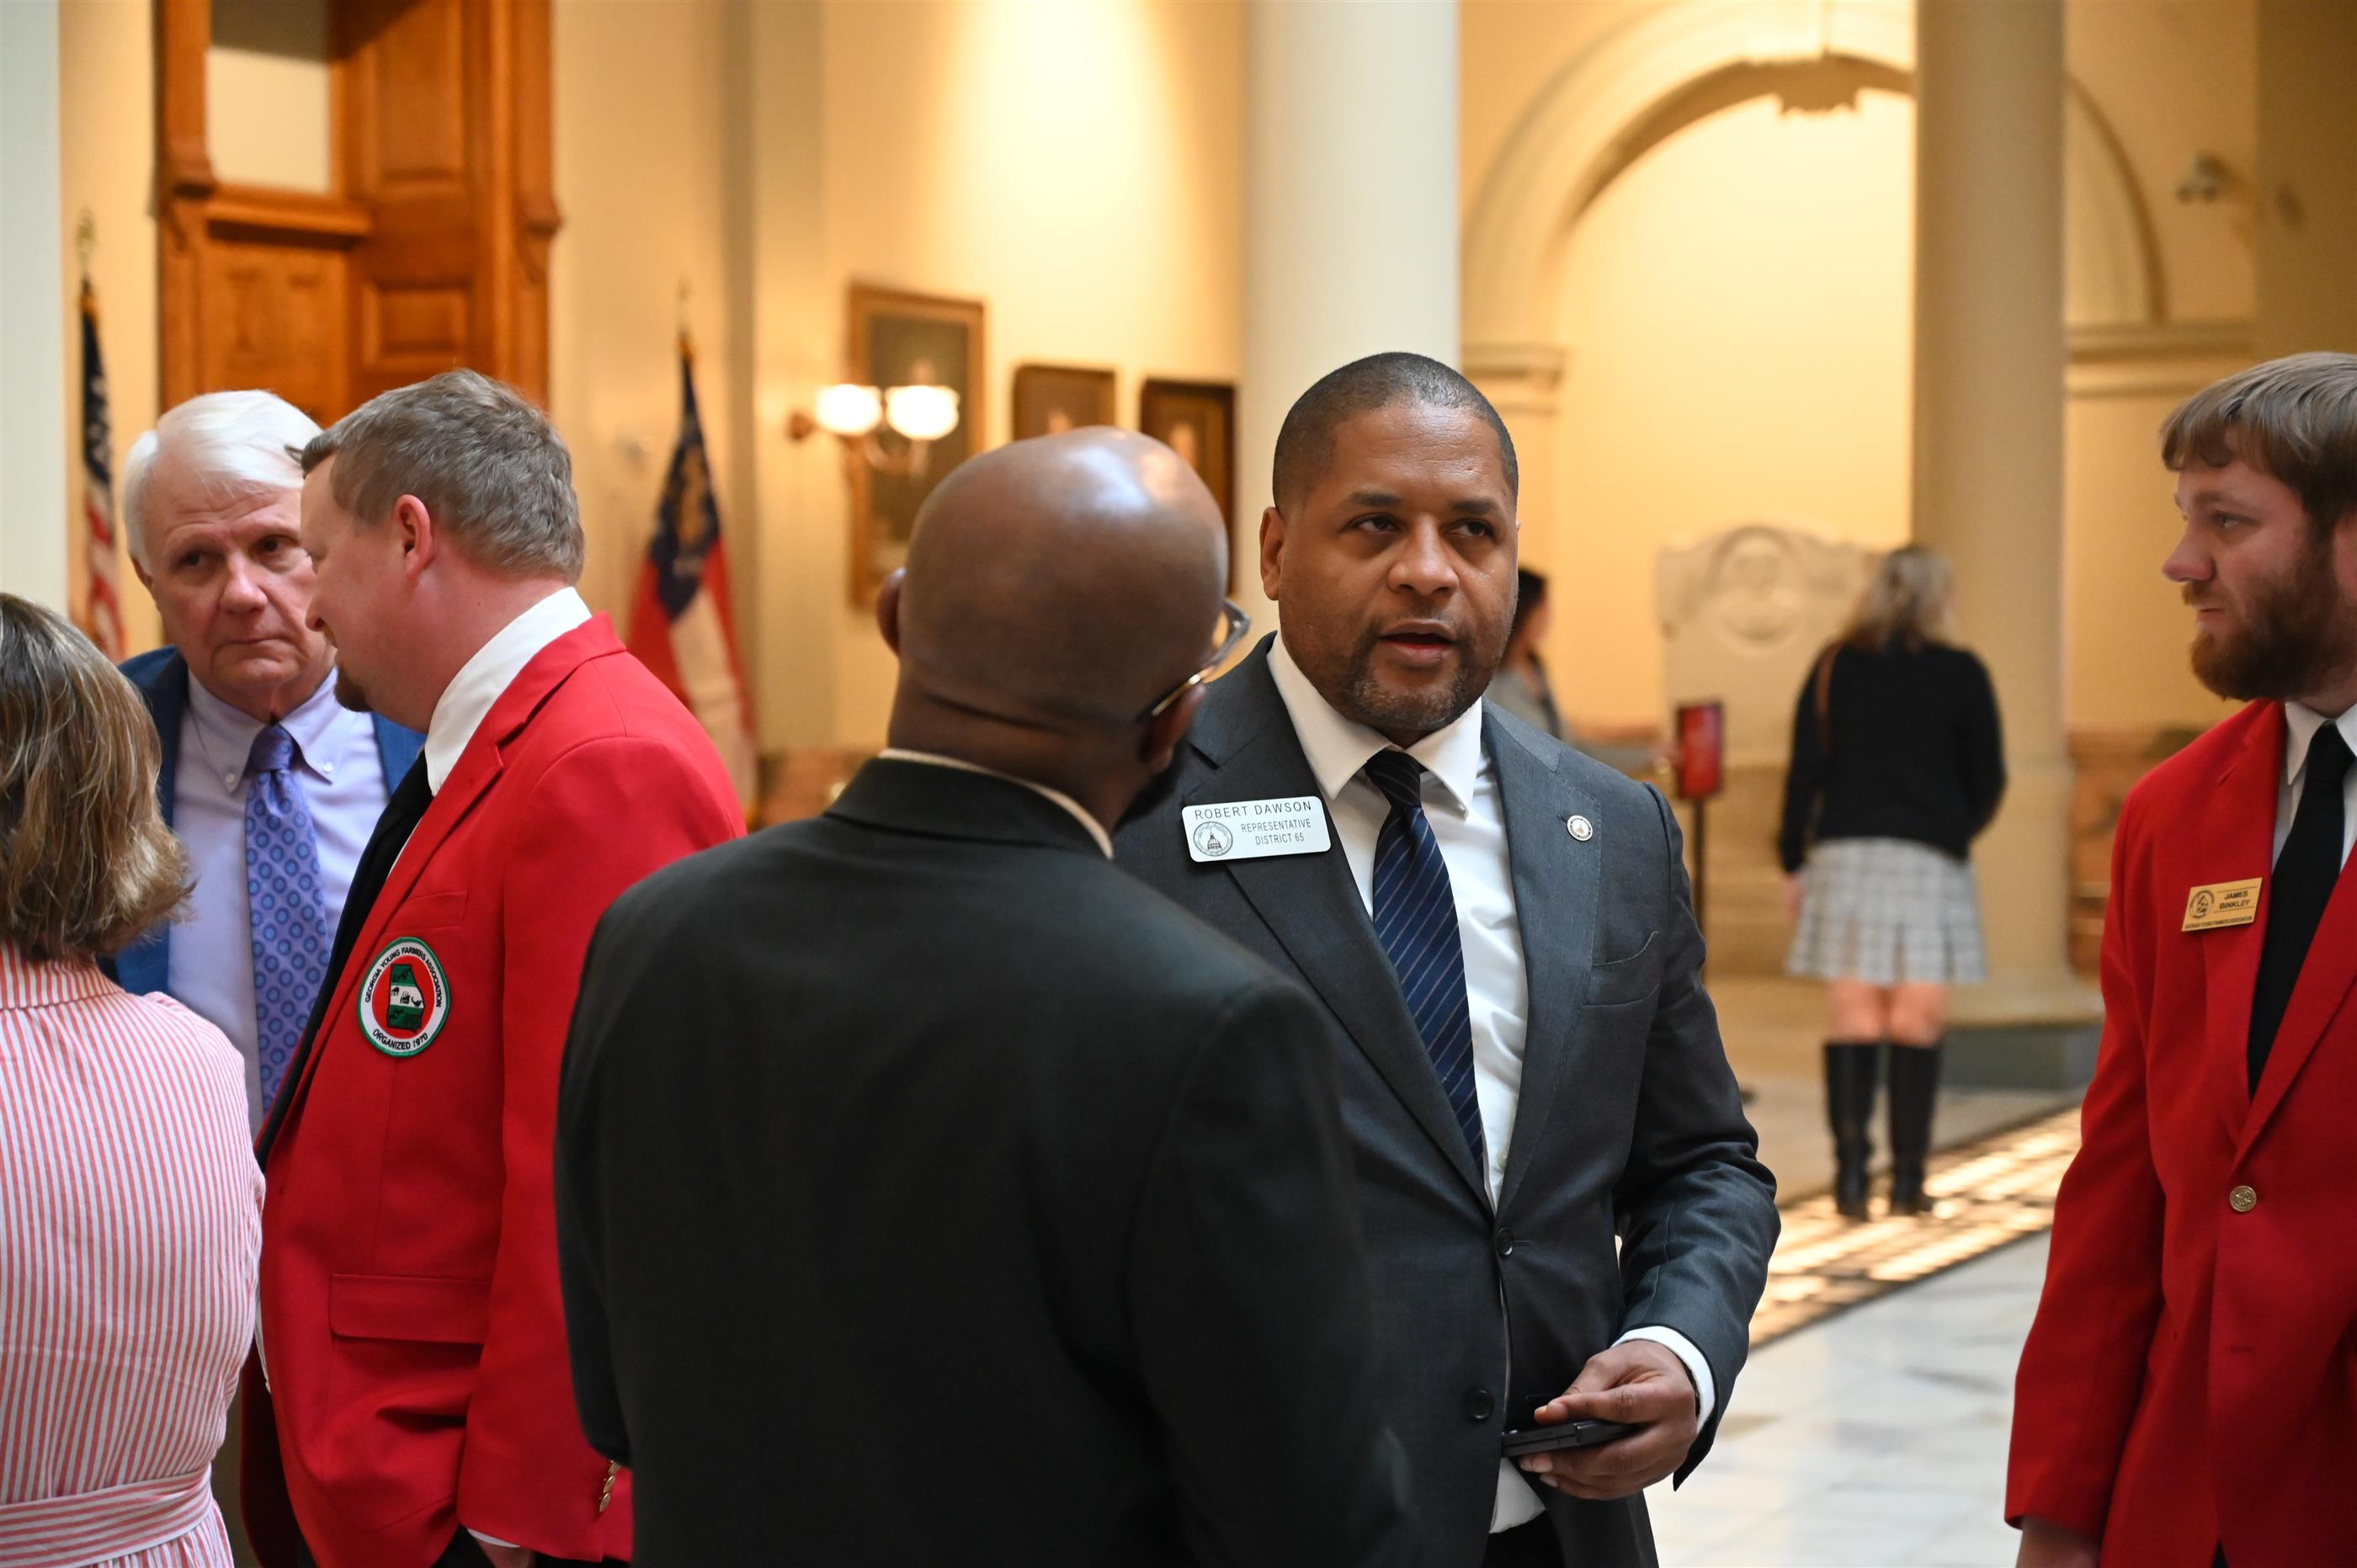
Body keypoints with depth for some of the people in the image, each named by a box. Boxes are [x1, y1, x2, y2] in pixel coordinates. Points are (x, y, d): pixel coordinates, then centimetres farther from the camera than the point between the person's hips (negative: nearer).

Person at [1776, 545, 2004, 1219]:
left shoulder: (1833, 667, 5)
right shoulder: (1962, 674, 0)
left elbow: (1804, 771, 3)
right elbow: (1988, 780, 3)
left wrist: (1793, 861, 10)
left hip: (1845, 854, 2)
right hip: (1929, 861, -2)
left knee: (1852, 1020, 3)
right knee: (1917, 1023, 4)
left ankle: (1851, 1170, -4)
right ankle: (1907, 1177, 3)